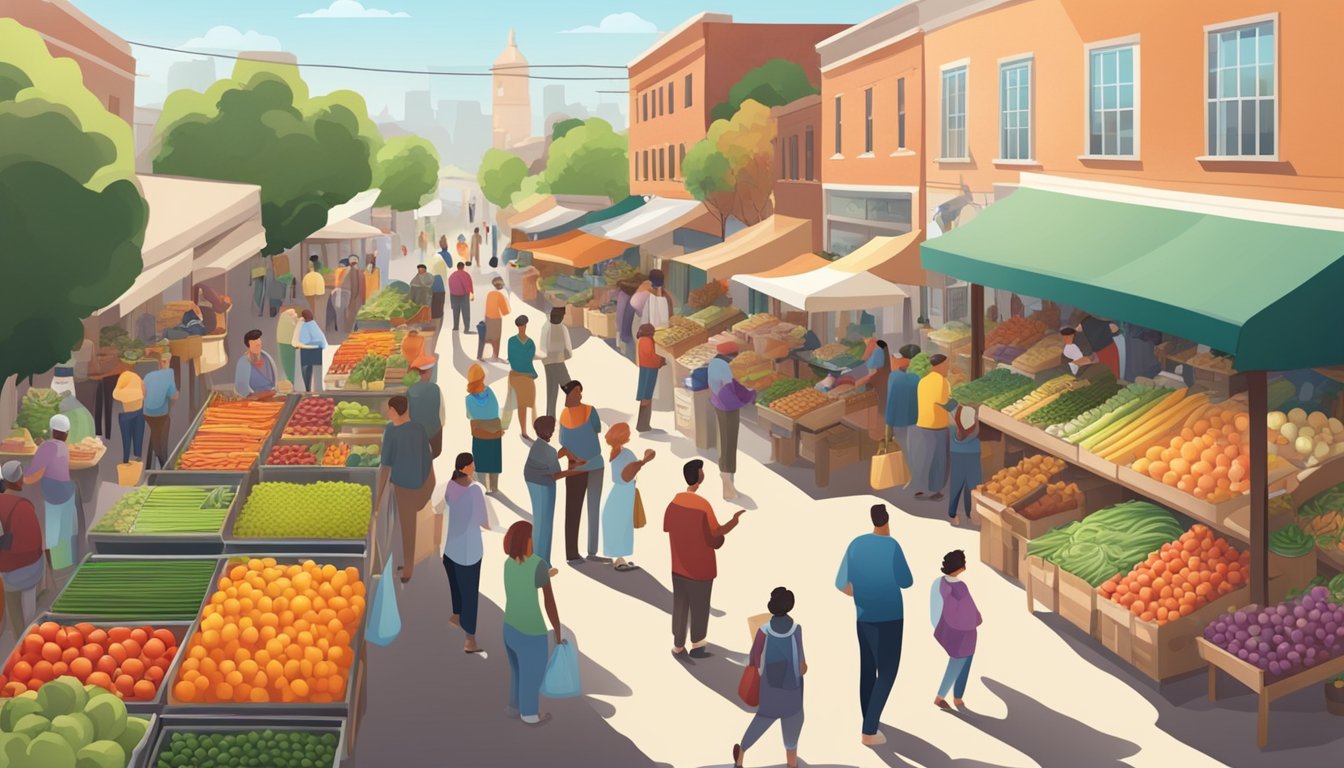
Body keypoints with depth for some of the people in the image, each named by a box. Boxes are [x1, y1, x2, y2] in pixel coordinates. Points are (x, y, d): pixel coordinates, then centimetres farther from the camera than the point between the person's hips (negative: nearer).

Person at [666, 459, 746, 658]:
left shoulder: (675, 501, -5)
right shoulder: (703, 505, -23)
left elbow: (667, 527, 8)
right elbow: (716, 534, -15)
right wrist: (735, 520, -3)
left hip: (679, 565, 5)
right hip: (700, 568, -5)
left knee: (680, 605, 15)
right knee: (699, 606, 12)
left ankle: (678, 646, 23)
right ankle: (697, 645, 25)